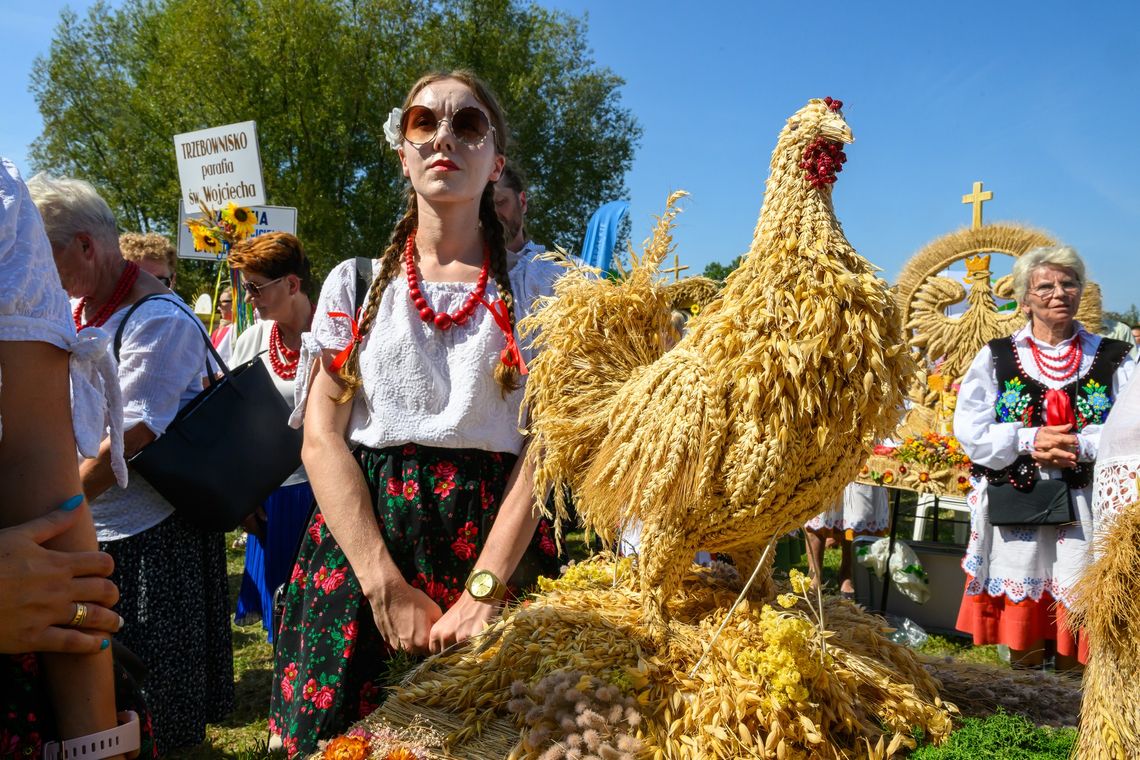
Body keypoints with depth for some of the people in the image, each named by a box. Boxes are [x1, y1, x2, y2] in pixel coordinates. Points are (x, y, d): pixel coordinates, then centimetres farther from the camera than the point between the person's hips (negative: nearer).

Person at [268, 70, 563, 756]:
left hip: (495, 548, -1)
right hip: (362, 540, 1)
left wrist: (484, 589, -16)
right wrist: (386, 584, -13)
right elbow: (322, 439, -1)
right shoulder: (355, 283, 7)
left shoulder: (537, 287, 4)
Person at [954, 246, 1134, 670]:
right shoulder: (996, 358, 5)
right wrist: (1030, 440, -15)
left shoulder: (1112, 361, 6)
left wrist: (1080, 445, -18)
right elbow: (970, 431, -3)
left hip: (1084, 509, 1)